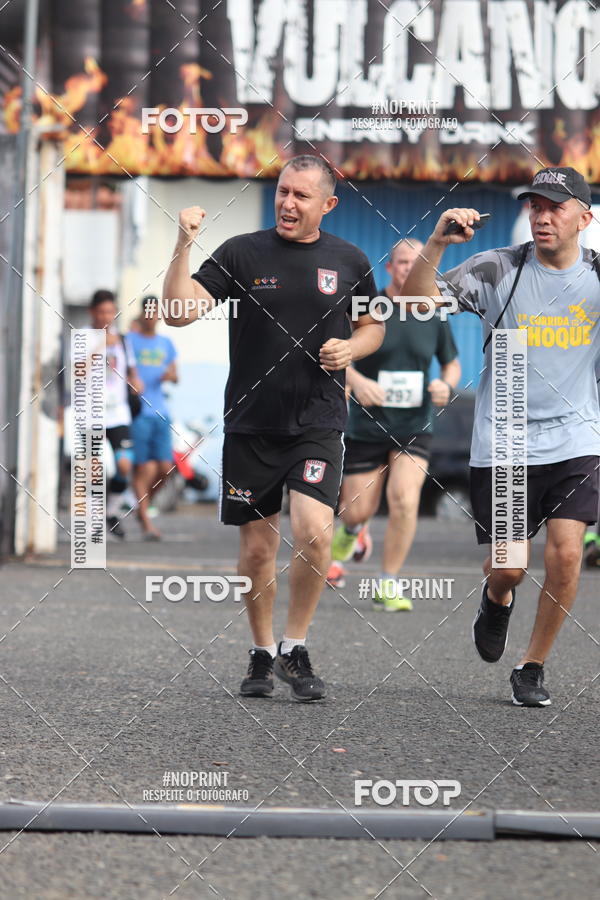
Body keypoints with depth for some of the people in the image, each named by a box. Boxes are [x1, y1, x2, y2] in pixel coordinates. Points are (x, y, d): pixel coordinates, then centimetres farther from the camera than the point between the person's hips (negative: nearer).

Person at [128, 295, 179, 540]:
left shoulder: (166, 343, 18)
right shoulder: (129, 340, 3)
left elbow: (175, 376, 20)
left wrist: (170, 375, -2)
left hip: (160, 412, 5)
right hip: (136, 411, -5)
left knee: (165, 467, -1)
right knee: (143, 467, -8)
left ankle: (144, 506, 22)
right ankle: (146, 521, -6)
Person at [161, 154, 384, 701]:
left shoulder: (350, 262, 5)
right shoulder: (242, 254, -1)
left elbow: (373, 326, 20)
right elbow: (181, 312, -9)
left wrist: (351, 348, -2)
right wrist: (184, 245, -20)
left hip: (318, 424, 0)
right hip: (251, 425, 0)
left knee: (314, 532, -19)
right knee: (258, 549, 6)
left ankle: (295, 648, -1)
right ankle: (262, 655, 25)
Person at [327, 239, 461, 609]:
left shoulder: (434, 318, 2)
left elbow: (452, 363, 16)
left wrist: (447, 386, -8)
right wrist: (357, 381, -25)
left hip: (414, 429, 1)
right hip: (367, 427, -1)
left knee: (404, 500, -19)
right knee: (359, 510, 3)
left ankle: (388, 586, -6)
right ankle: (352, 532, 44)